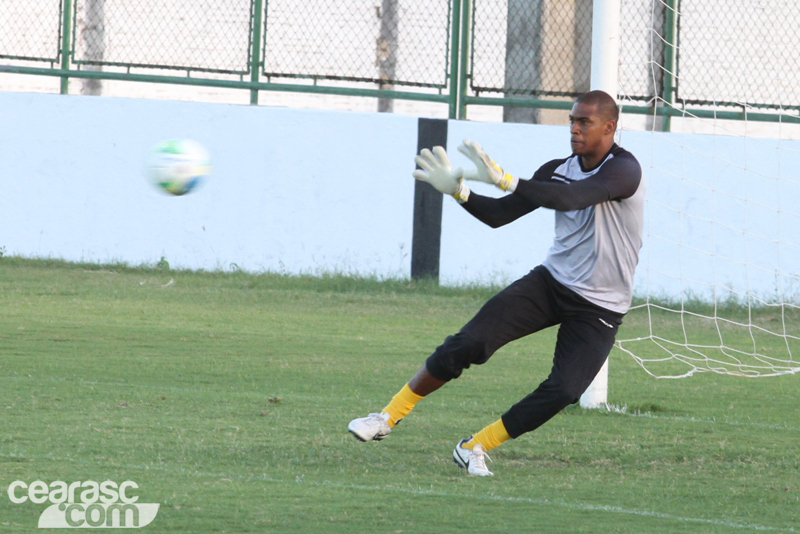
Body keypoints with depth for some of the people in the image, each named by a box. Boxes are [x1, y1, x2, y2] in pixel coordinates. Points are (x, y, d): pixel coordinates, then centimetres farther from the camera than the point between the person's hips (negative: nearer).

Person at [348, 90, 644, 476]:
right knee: (468, 343, -13)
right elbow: (499, 215, 3)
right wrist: (458, 190, -16)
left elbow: (571, 198, -36)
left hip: (599, 310, -4)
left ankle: (475, 448, -3)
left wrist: (504, 180, -47)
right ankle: (389, 417, -2)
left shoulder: (624, 169, -19)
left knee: (563, 391, -21)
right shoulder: (558, 170, 3)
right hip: (551, 281, 4)